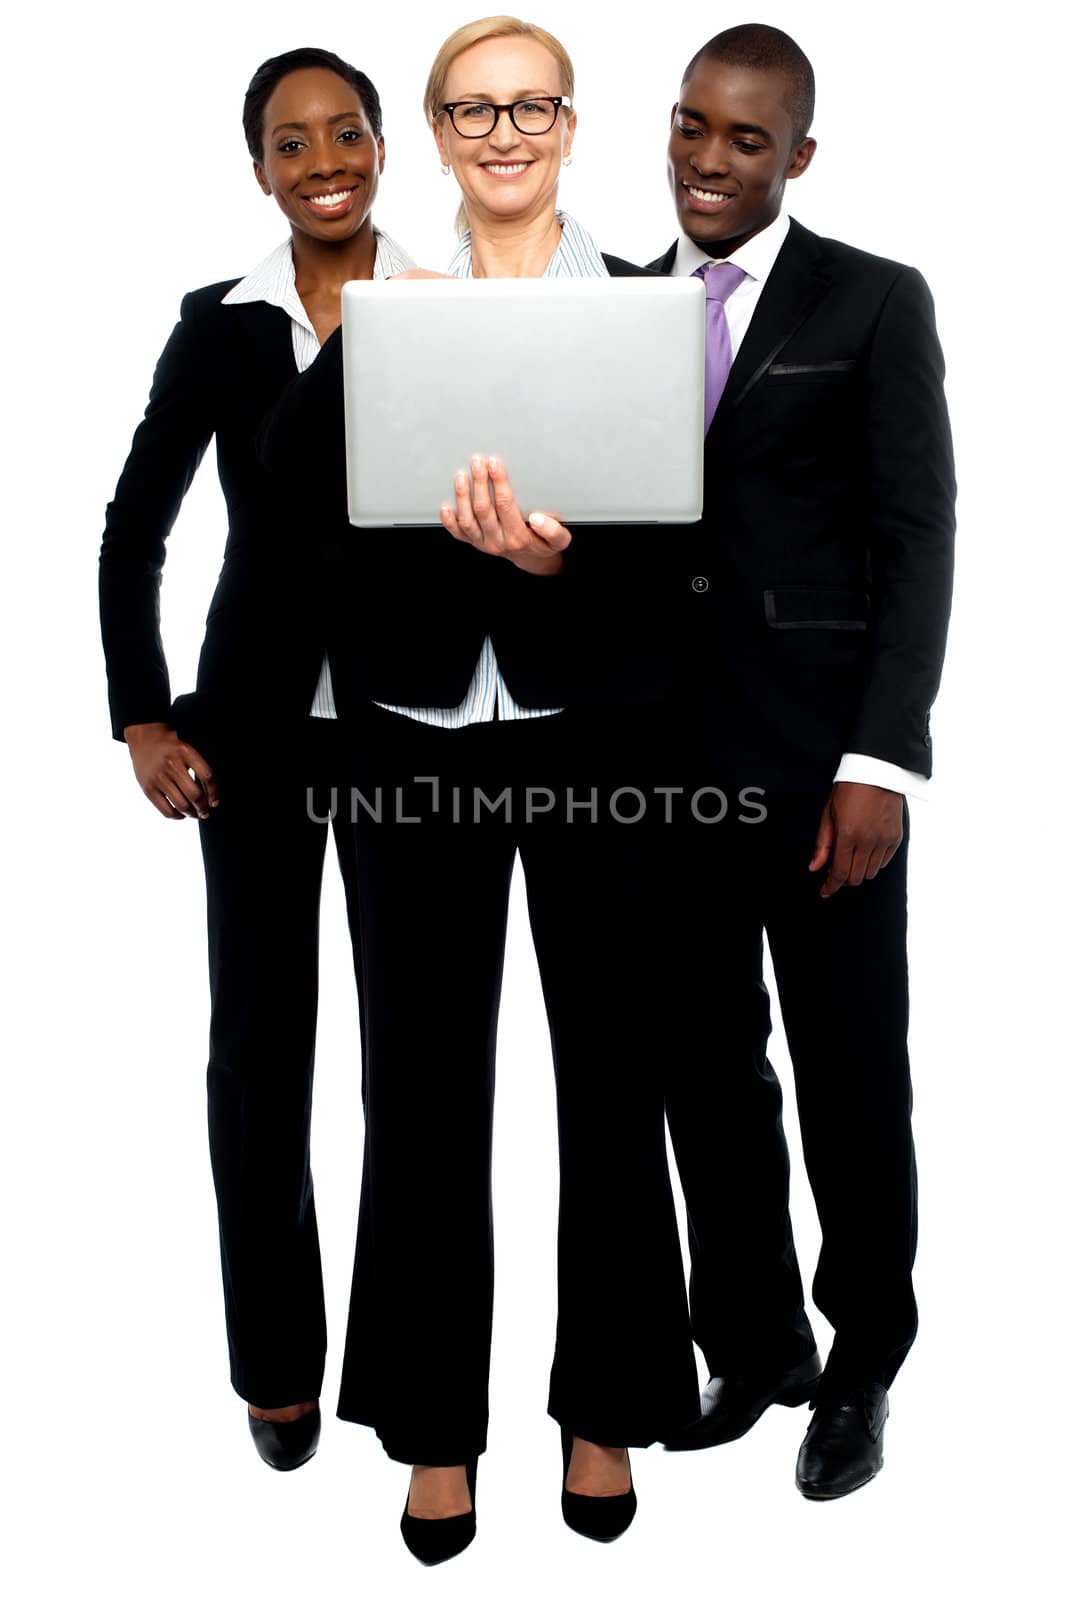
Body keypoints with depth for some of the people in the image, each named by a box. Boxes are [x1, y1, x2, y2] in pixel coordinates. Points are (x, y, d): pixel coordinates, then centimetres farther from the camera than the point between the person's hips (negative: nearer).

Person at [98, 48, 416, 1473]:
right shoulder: (221, 327, 3)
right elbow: (133, 535, 6)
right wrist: (143, 720, -3)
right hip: (258, 725, 1)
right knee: (259, 1036, 6)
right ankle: (277, 1359, 22)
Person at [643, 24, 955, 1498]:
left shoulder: (877, 303, 0)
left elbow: (920, 539, -6)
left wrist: (881, 761, -14)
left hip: (820, 752, -3)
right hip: (665, 748, 4)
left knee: (850, 1071, 6)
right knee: (707, 1063, 10)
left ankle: (863, 1366, 25)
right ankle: (752, 1348, 27)